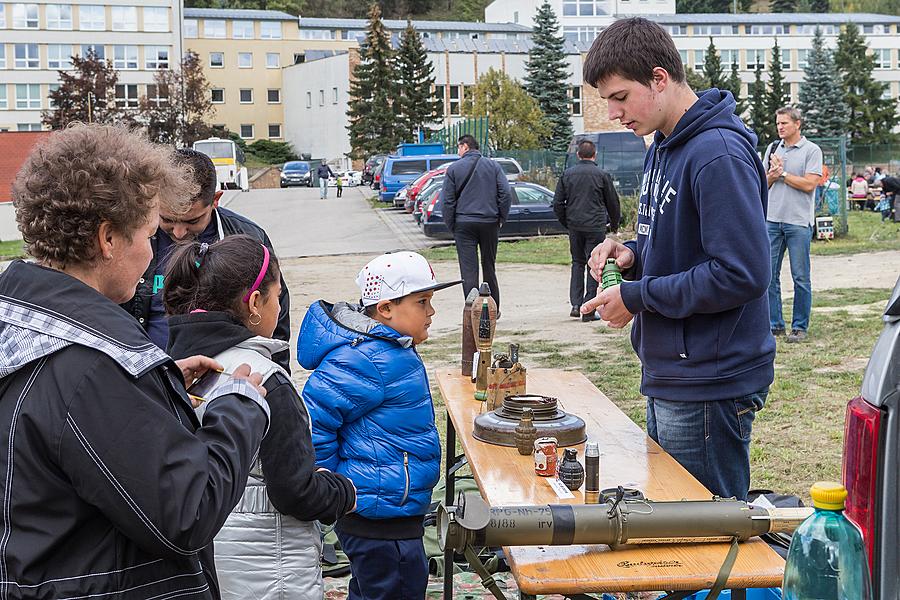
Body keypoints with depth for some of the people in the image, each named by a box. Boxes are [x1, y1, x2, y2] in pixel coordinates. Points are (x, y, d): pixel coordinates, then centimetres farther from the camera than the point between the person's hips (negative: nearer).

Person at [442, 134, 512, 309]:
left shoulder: (454, 169, -1)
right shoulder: (493, 166, 5)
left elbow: (448, 200, -2)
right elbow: (505, 193, -1)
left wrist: (451, 226, 5)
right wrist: (501, 218, 7)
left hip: (464, 224, -2)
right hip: (490, 223, 3)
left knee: (468, 270, -1)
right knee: (489, 266, 14)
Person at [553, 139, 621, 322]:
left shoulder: (567, 174, 4)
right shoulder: (602, 175, -4)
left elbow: (557, 203, 5)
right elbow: (613, 202, 4)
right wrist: (614, 224, 19)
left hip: (574, 226, 3)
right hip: (596, 227, -3)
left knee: (577, 263, 16)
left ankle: (576, 304, 8)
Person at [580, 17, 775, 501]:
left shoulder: (718, 153, -19)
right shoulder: (661, 147, 12)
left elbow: (742, 272, -24)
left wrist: (639, 296, -17)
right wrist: (632, 253, 1)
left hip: (709, 385, -10)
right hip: (667, 378, 10)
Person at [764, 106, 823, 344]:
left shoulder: (811, 150, -2)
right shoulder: (772, 148, 14)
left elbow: (809, 184, -11)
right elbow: (763, 183, 14)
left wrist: (782, 173, -6)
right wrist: (772, 174, -7)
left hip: (799, 222, -5)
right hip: (772, 220, 5)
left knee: (801, 278, 0)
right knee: (769, 275, 4)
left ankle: (800, 326, 8)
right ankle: (774, 323, 13)